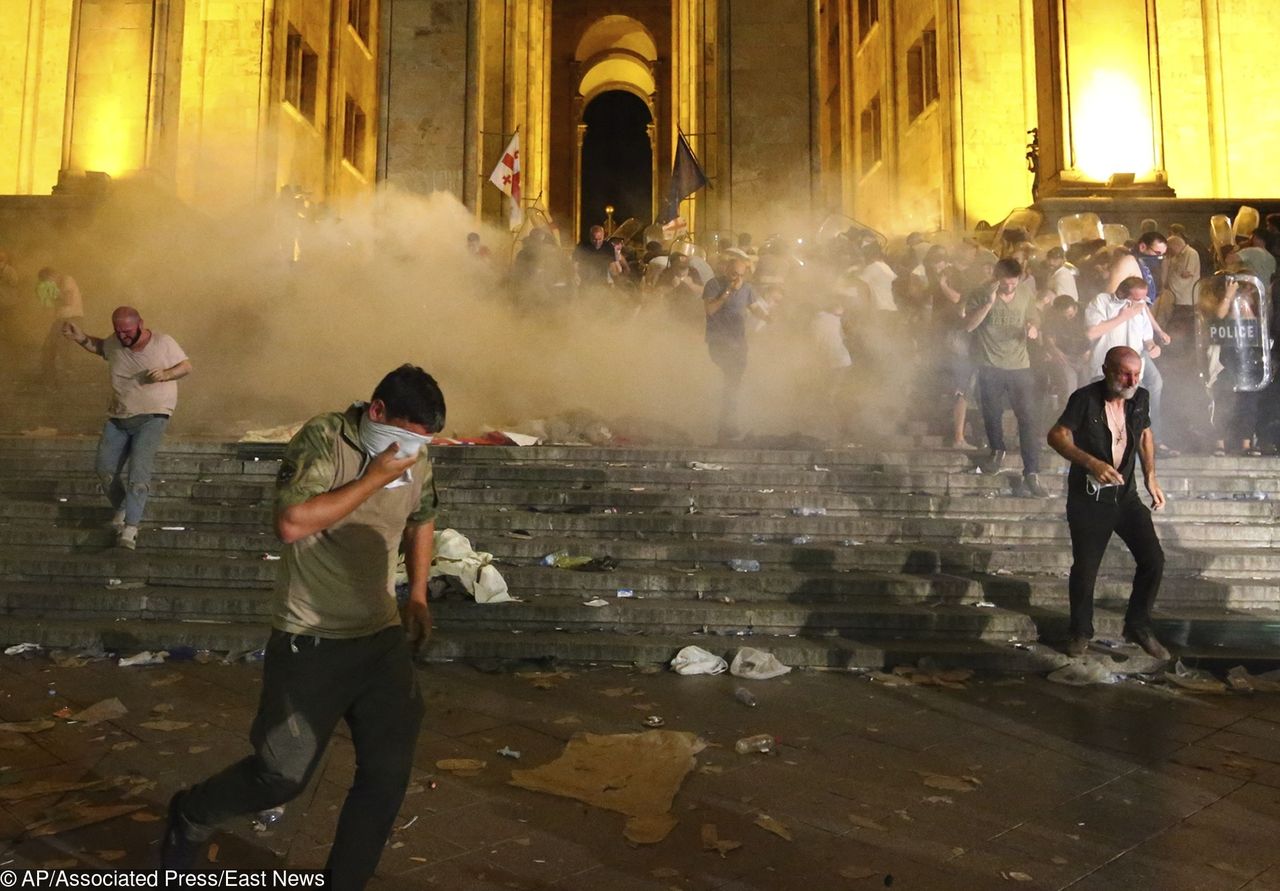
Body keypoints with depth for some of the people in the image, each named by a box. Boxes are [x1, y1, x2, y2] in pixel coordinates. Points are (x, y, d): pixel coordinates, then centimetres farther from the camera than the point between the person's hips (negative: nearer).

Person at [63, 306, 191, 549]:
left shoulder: (163, 342, -8)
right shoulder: (114, 344, 2)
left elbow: (186, 366, -1)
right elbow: (98, 346, 24)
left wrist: (166, 374, -20)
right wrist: (80, 337, 5)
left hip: (152, 416, -5)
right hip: (118, 417, 5)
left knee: (139, 469, -18)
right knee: (104, 468, 2)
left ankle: (130, 528, -20)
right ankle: (123, 509, 26)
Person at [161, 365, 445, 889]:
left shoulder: (417, 462, 2)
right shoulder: (322, 440, -17)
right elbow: (291, 524, -33)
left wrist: (417, 594, 13)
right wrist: (373, 478, -28)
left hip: (383, 639, 6)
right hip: (309, 645, -5)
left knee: (389, 772, 5)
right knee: (282, 775, 5)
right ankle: (190, 818, 37)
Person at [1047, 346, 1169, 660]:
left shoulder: (1140, 398, -1)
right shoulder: (1085, 398, -17)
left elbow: (1145, 434, 15)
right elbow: (1056, 436, -20)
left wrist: (1151, 477, 7)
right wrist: (1091, 463, -32)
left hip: (1125, 494, 5)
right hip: (1088, 498, -5)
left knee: (1153, 559, 0)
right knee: (1085, 567, 2)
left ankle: (1138, 626, 21)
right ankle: (1080, 631, 25)